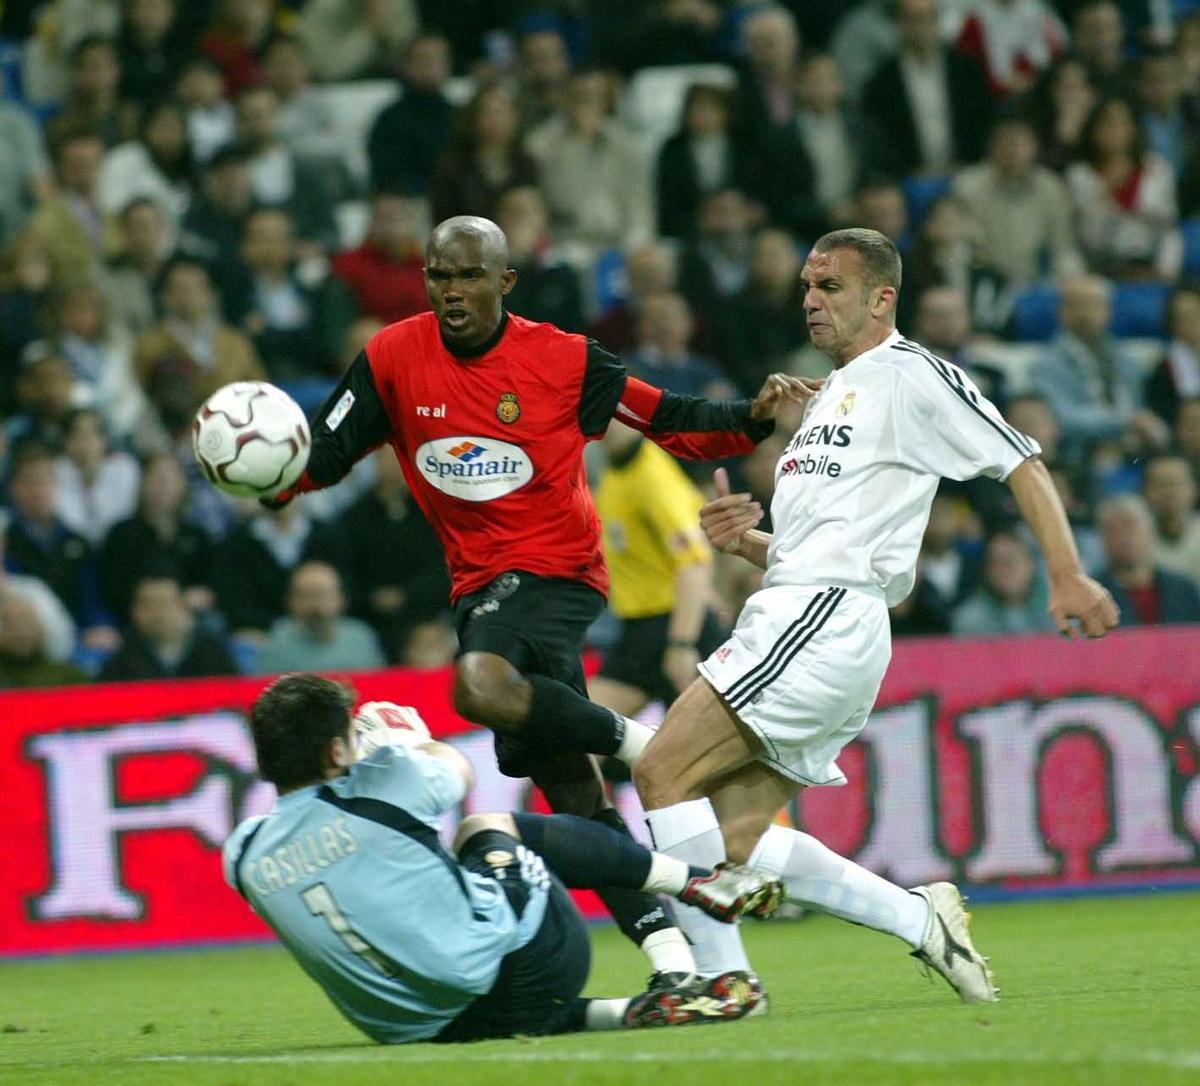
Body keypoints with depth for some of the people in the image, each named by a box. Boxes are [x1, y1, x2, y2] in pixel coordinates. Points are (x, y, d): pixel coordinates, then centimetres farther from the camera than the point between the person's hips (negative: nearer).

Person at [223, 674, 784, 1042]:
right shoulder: (384, 784, -16)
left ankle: (622, 1015, 21)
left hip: (415, 1027, 3)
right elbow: (459, 772, 10)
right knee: (488, 827, 28)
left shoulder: (245, 855, -5)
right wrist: (414, 741, 32)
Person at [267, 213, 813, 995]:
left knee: (482, 688, -36)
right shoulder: (394, 359, 1)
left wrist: (754, 418, -17)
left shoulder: (564, 360, -7)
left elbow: (671, 422, -2)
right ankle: (672, 958, 5)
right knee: (572, 798, 3)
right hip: (481, 582, 5)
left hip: (555, 567, -5)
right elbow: (325, 453, 2)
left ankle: (634, 742, -14)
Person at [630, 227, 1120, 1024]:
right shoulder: (829, 398, 28)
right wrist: (741, 540, 8)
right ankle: (920, 919, 8)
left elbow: (1021, 463, -6)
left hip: (827, 621, -10)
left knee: (662, 771, -15)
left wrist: (1067, 576, -16)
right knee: (734, 841, 3)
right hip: (793, 615, 10)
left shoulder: (909, 375, 0)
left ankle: (725, 978, -14)